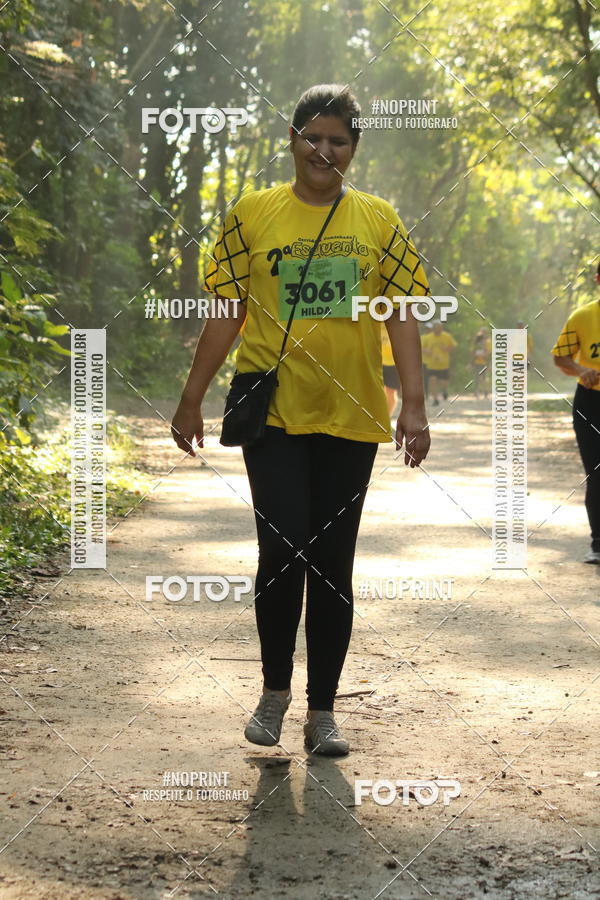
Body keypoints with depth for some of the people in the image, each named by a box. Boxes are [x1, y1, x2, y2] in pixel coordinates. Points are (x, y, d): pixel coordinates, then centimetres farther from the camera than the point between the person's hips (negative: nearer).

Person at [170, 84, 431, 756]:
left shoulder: (379, 222, 6)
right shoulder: (252, 215, 3)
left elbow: (402, 316, 3)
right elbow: (226, 314, 4)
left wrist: (414, 405, -5)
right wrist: (191, 400, 4)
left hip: (350, 419, 2)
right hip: (274, 415, -2)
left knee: (332, 564, 6)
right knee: (283, 552, -10)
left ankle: (322, 711, 16)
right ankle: (274, 688, 13)